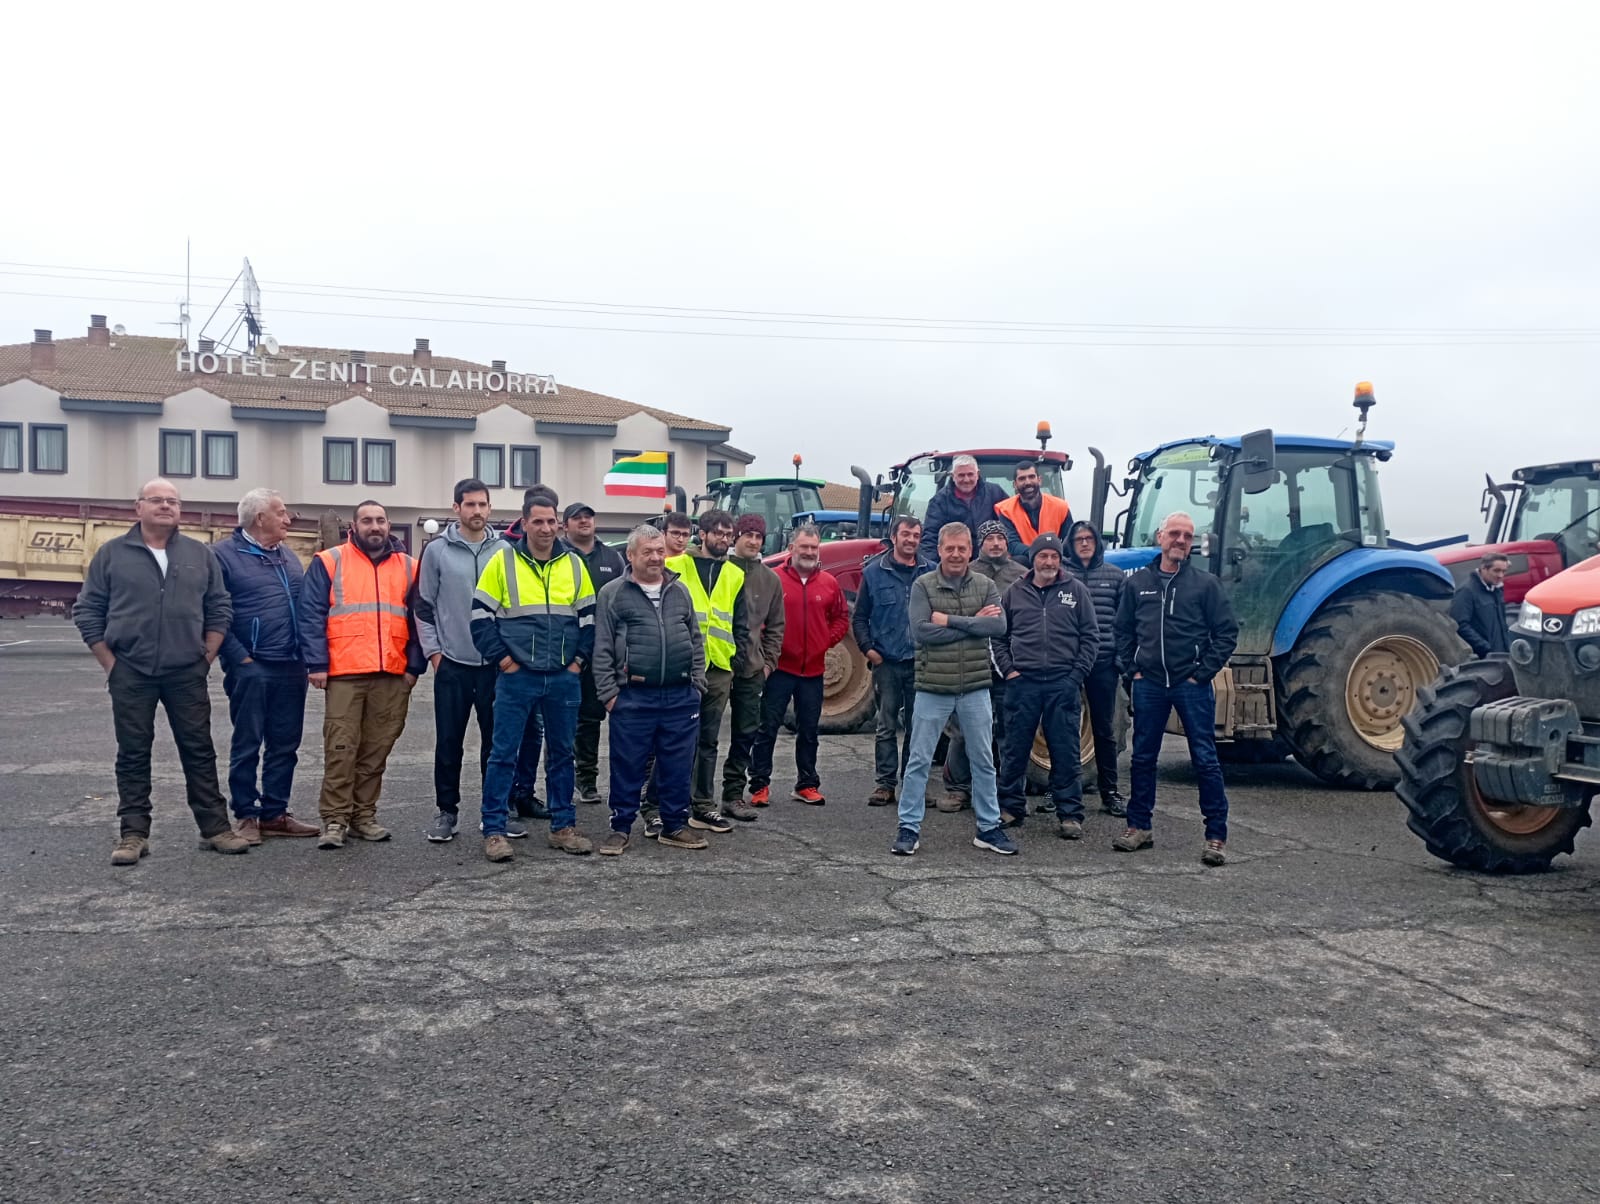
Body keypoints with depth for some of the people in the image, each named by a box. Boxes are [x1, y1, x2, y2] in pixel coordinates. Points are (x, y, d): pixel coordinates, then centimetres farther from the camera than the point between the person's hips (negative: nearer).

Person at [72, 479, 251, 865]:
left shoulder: (199, 554, 8)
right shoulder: (112, 554, 3)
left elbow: (219, 608, 11)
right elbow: (87, 611, 5)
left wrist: (206, 657, 3)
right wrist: (110, 664, -1)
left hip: (187, 674, 1)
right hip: (131, 674, -1)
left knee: (199, 751, 5)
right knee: (133, 755, 5)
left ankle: (215, 828, 12)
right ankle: (133, 834, 13)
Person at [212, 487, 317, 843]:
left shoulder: (289, 557, 17)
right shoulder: (224, 554, -4)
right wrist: (240, 657, -14)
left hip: (292, 667, 6)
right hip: (251, 668, -6)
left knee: (284, 745, 9)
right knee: (247, 745, 2)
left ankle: (275, 813, 18)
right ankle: (246, 816, 11)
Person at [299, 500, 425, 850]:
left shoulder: (408, 567, 12)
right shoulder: (328, 562, 3)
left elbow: (418, 620, 13)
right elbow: (311, 616, -1)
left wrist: (415, 666, 4)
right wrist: (317, 664, -10)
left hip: (393, 675, 3)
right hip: (344, 673, -3)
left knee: (377, 749, 8)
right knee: (340, 748, -2)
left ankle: (363, 815, 18)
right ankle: (334, 819, 5)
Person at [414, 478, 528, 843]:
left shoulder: (504, 550, 3)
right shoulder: (438, 550, -1)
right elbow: (423, 605, 4)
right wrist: (432, 650, -1)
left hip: (496, 663, 1)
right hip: (452, 663, -1)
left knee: (496, 741, 7)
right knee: (448, 742, 6)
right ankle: (447, 811, 18)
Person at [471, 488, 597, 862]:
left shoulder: (574, 564, 7)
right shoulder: (503, 561, -2)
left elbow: (589, 616, 13)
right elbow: (480, 614, -3)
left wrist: (579, 659, 3)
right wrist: (501, 659, -7)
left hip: (564, 678, 3)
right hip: (517, 677, -3)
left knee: (561, 753, 11)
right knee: (503, 754, 0)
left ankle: (563, 826, 21)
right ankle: (494, 830, 7)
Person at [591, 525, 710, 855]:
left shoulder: (680, 591, 13)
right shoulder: (612, 593, 2)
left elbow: (696, 641, 17)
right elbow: (602, 649, 0)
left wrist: (697, 683, 9)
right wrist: (609, 692, -5)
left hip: (681, 697, 3)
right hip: (633, 697, -3)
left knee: (679, 765, 9)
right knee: (628, 765, 3)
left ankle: (674, 826, 21)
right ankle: (621, 828, 16)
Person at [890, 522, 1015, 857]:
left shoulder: (985, 585, 3)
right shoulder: (923, 586, -5)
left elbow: (999, 626, -13)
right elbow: (920, 632, -18)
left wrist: (950, 621, -18)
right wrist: (974, 622, -16)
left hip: (975, 688, 2)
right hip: (932, 688, -2)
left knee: (983, 761, 11)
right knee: (919, 760, 5)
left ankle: (988, 827, 24)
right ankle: (909, 828, 15)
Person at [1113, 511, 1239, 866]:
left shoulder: (1206, 584, -1)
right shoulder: (1137, 583, 7)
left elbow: (1227, 633, -2)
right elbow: (1123, 631, 14)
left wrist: (1203, 673, -8)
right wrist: (1132, 669, 4)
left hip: (1192, 685, -3)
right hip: (1149, 684, 3)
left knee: (1205, 759, -1)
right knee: (1143, 757, 10)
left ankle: (1216, 836, 6)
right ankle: (1139, 827, 22)